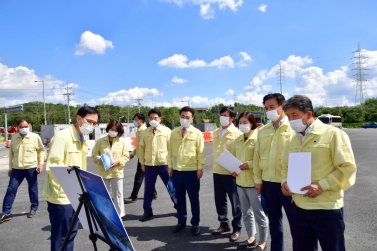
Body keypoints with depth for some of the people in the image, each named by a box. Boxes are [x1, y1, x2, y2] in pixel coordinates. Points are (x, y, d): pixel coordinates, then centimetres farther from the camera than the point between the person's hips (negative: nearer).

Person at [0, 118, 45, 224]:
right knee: (11, 189, 2)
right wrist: (10, 168, 13)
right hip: (17, 168, 3)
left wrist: (41, 163, -5)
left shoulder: (35, 137, -3)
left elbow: (41, 150, 3)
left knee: (32, 189, 7)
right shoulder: (14, 138, 7)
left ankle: (34, 208, 25)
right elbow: (11, 153, 14)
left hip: (31, 167, -3)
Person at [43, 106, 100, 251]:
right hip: (61, 196, -8)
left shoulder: (83, 141, 11)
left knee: (71, 233, 18)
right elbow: (52, 167, -22)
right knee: (61, 237, 3)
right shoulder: (62, 136, -15)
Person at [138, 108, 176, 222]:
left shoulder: (166, 131, -3)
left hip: (164, 164, -2)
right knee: (148, 189, 11)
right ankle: (147, 211, 26)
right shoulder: (145, 132, 4)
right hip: (149, 165, 2)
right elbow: (142, 147, 9)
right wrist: (142, 162, 8)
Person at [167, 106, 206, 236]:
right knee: (179, 198, 14)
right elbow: (170, 151, 8)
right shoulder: (174, 133, 7)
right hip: (176, 170, 3)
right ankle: (181, 221, 29)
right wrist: (170, 166, 6)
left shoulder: (197, 133, -3)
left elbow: (201, 152, -4)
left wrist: (200, 168, -8)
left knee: (194, 198, 7)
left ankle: (195, 224, 22)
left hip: (192, 171, -3)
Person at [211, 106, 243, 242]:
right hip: (217, 172, 6)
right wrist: (213, 166, 15)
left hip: (230, 173, -6)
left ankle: (236, 228, 21)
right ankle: (224, 224, 31)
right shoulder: (215, 132, 11)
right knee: (219, 199, 14)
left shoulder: (237, 133, -7)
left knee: (235, 201, 6)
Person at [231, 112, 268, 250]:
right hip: (240, 181, 7)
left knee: (259, 213, 5)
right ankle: (251, 238, 32)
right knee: (246, 212, 17)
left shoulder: (258, 138, -10)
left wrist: (249, 164, -22)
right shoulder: (238, 140, 11)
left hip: (253, 181, -7)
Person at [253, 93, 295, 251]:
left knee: (295, 221, 10)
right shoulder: (263, 131, 7)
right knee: (274, 220, 18)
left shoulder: (293, 128, -7)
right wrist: (257, 179, 7)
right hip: (268, 182, 5)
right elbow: (257, 156, 9)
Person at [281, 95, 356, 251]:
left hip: (327, 209, -5)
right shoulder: (292, 140, 9)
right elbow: (286, 167, 18)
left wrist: (321, 185, -20)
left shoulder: (333, 134, -9)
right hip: (299, 207, 6)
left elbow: (347, 169, -12)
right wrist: (284, 181, -2)